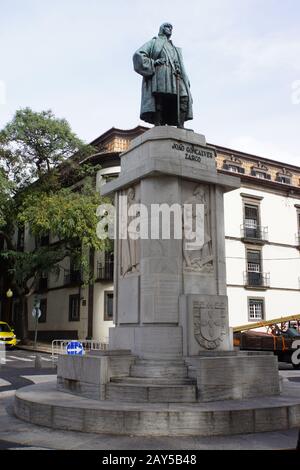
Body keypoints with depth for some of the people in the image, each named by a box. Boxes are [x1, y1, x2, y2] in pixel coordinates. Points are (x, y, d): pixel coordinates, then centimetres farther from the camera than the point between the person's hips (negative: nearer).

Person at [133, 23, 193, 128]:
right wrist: (153, 63, -7)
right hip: (160, 76, -4)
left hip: (175, 78, 5)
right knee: (159, 101, -22)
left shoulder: (175, 49, 40)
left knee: (183, 99, -18)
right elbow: (138, 55, 7)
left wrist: (186, 83, 10)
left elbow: (181, 68, 29)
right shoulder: (154, 42, 23)